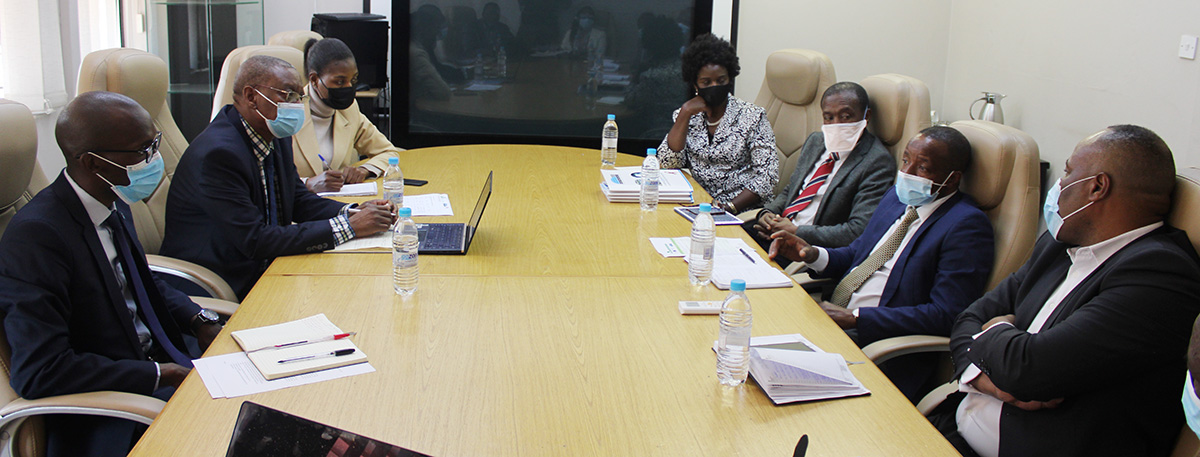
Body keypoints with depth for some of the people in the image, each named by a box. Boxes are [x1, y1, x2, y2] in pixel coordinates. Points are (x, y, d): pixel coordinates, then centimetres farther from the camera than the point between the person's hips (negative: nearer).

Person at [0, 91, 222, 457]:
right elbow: (38, 372, -28)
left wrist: (200, 321, 1)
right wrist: (160, 374, -22)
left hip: (158, 362, 8)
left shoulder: (113, 203, 3)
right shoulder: (35, 237, -23)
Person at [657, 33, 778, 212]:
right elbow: (669, 163, -1)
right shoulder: (687, 116, 12)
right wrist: (685, 113, -5)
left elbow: (767, 175, -6)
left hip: (741, 209, -3)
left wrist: (730, 207, -18)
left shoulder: (752, 117, 0)